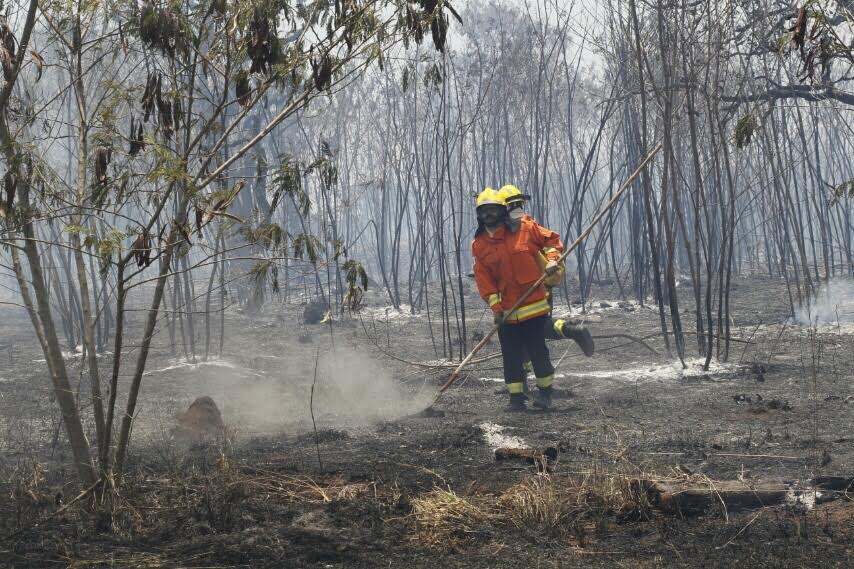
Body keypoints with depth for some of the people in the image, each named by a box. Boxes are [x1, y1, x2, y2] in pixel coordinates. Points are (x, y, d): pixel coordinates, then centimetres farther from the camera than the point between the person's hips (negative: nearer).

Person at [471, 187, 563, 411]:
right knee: (511, 355, 4)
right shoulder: (479, 245, 3)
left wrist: (552, 258, -10)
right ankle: (516, 397, 13)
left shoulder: (525, 228, -3)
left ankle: (545, 390, 17)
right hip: (506, 310, 3)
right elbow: (483, 278, -1)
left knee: (537, 349, -1)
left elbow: (551, 239, 9)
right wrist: (495, 306, -8)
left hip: (534, 304, -3)